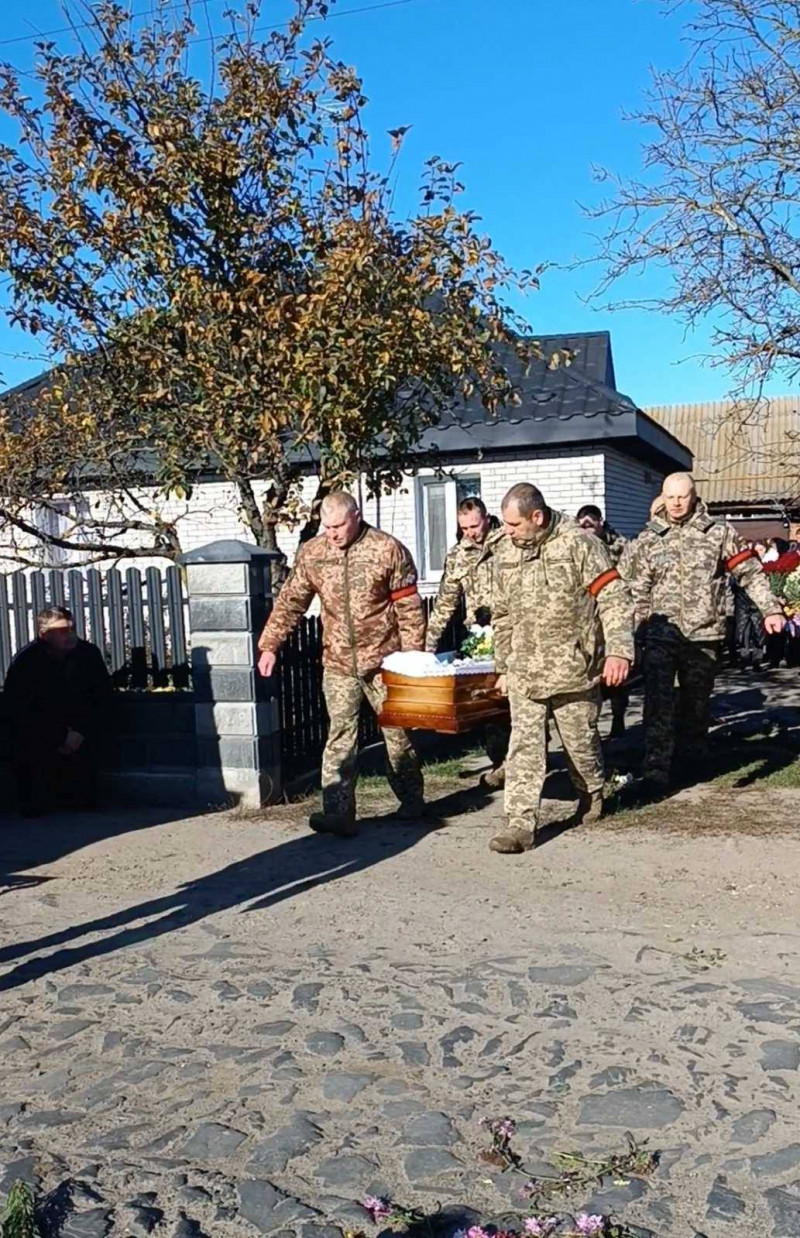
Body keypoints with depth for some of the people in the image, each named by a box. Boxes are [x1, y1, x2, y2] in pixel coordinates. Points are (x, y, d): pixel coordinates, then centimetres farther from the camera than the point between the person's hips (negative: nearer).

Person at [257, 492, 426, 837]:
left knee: (397, 732, 10)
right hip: (337, 663, 2)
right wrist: (269, 645, -2)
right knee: (340, 737, -3)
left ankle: (411, 799, 28)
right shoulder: (311, 554, 1)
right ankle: (338, 812, -3)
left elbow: (409, 607, -6)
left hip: (382, 660, -2)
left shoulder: (387, 550, -8)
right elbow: (291, 602, 6)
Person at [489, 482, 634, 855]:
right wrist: (503, 667, 18)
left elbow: (614, 600, -12)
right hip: (524, 671, 4)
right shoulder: (504, 553, 7)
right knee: (524, 747, -2)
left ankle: (592, 794, 39)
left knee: (580, 740, 10)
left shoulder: (580, 544, -9)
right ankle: (520, 824, 0)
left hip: (573, 668, -4)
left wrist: (618, 651, -23)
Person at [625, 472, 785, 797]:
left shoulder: (718, 533, 1)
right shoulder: (647, 540, 4)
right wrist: (641, 634, -1)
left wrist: (770, 610, -6)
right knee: (658, 705, -9)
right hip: (661, 636, 0)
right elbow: (638, 593, 4)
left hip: (703, 635, 1)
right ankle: (656, 773, -8)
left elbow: (750, 572, 3)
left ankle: (695, 760, 36)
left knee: (697, 701, 15)